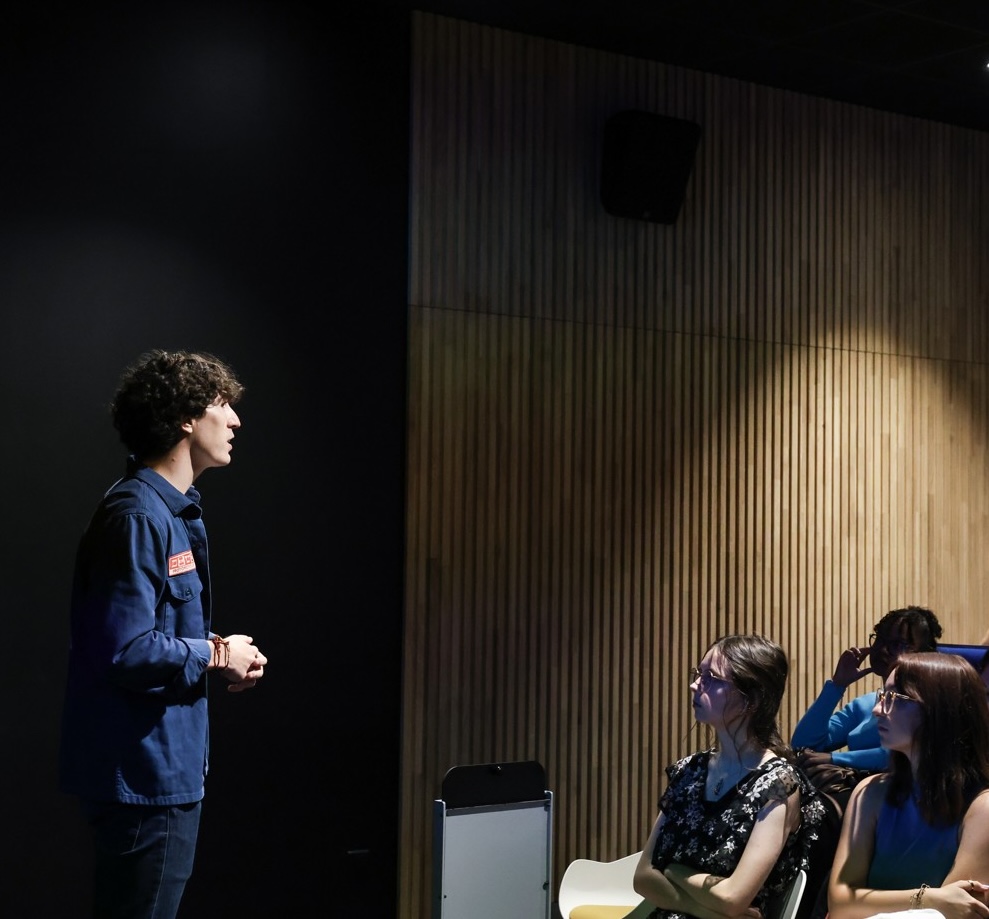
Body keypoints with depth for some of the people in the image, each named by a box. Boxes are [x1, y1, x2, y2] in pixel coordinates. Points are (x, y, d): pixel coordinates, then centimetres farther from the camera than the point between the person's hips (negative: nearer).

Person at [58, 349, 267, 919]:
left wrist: (224, 657, 4)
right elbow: (124, 652, -26)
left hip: (170, 770, 11)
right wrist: (215, 654, -13)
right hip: (144, 776, -11)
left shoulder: (175, 510, 14)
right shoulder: (138, 516, -19)